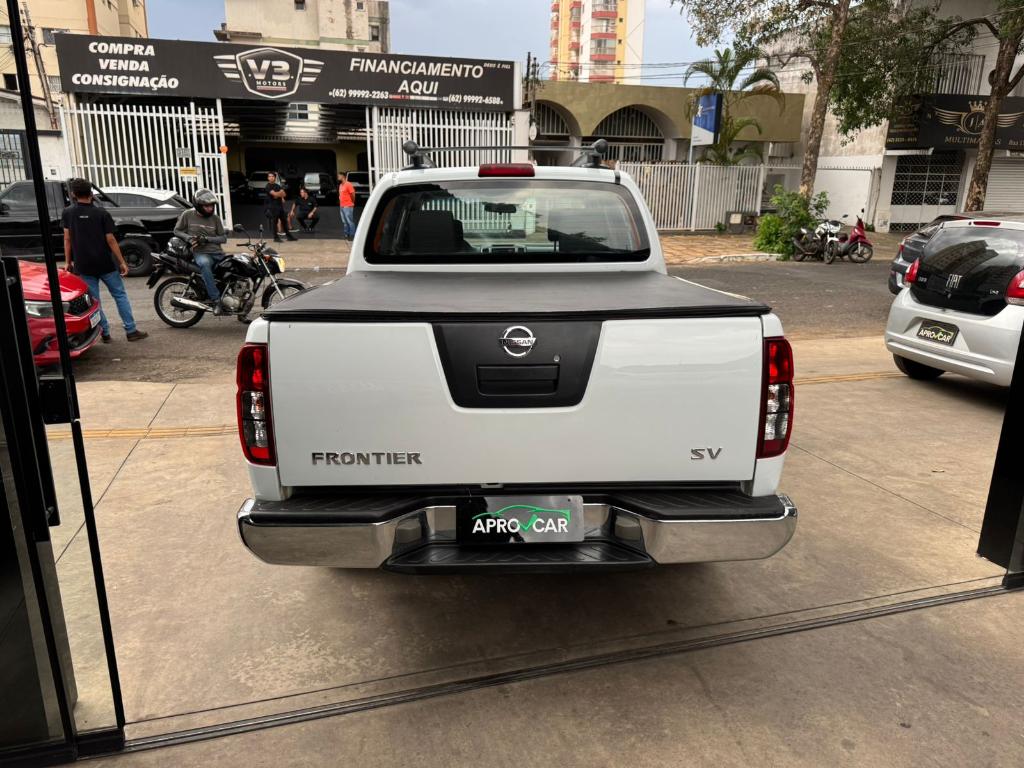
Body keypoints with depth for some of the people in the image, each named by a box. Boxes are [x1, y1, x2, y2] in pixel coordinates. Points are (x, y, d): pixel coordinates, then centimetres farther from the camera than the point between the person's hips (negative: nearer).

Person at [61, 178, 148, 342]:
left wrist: (67, 261, 9)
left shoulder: (68, 213, 0)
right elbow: (110, 240, -9)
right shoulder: (102, 213, -6)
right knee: (120, 295, 7)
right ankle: (131, 331, 3)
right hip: (105, 263, -1)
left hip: (83, 265, 2)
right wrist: (122, 262, -5)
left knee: (93, 300, 8)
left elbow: (67, 238, 1)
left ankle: (105, 333, 9)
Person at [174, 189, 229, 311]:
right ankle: (215, 300, -41)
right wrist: (188, 238, -7)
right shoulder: (188, 215, 5)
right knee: (204, 263, -39)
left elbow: (223, 238, 9)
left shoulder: (215, 218, 10)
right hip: (200, 253, -4)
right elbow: (177, 231, 13)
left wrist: (207, 239, -8)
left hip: (218, 252, 4)